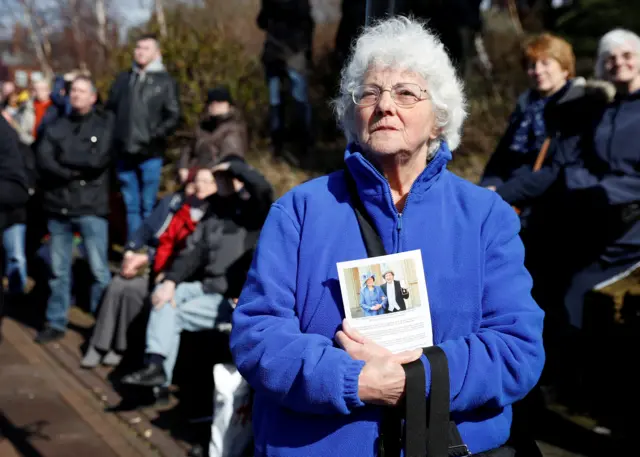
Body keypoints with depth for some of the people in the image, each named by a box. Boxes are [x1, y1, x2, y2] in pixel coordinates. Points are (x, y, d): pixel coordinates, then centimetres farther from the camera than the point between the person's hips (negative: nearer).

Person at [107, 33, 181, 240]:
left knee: (148, 206, 0)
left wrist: (155, 136, -14)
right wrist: (113, 136, 3)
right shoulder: (123, 79, 15)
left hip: (150, 155, -4)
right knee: (131, 205, 8)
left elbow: (173, 116, -3)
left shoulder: (165, 81, 3)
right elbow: (109, 110, 16)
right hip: (125, 153, 4)